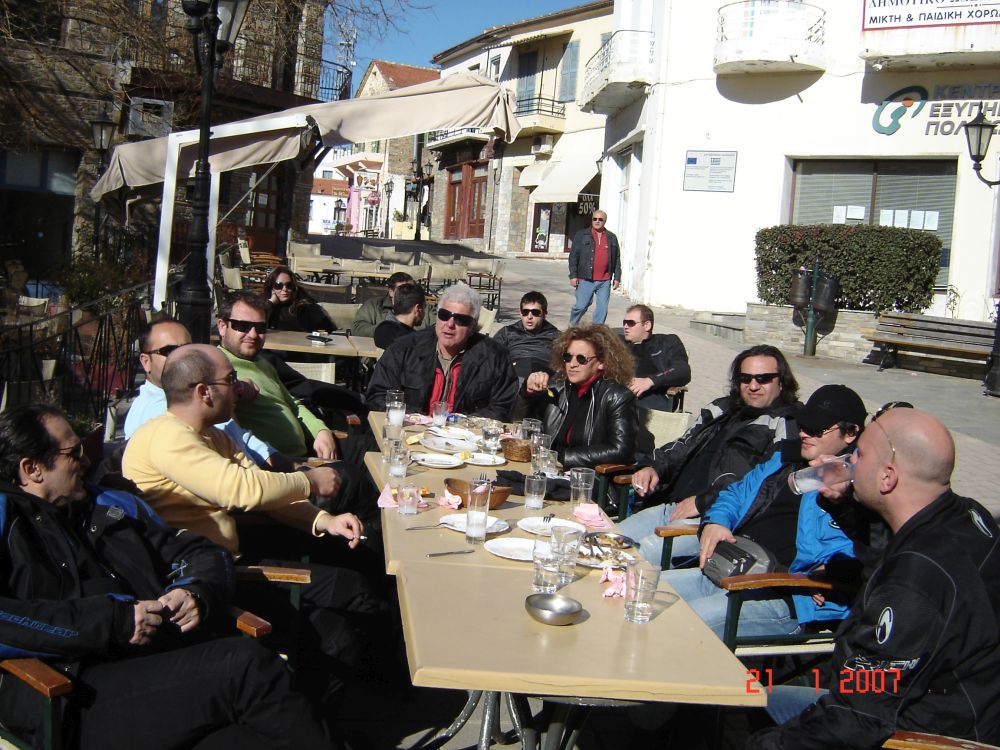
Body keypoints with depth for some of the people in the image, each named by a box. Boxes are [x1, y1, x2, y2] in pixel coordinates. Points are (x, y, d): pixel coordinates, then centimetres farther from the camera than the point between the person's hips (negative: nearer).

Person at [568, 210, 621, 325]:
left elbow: (617, 259, 14)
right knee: (581, 306, -4)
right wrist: (573, 275, -6)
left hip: (605, 281, 3)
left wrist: (617, 277, 9)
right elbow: (573, 256, 0)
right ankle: (571, 326, 19)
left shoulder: (612, 238, 13)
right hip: (586, 279, -3)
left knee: (602, 309, 3)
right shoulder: (581, 235, 4)